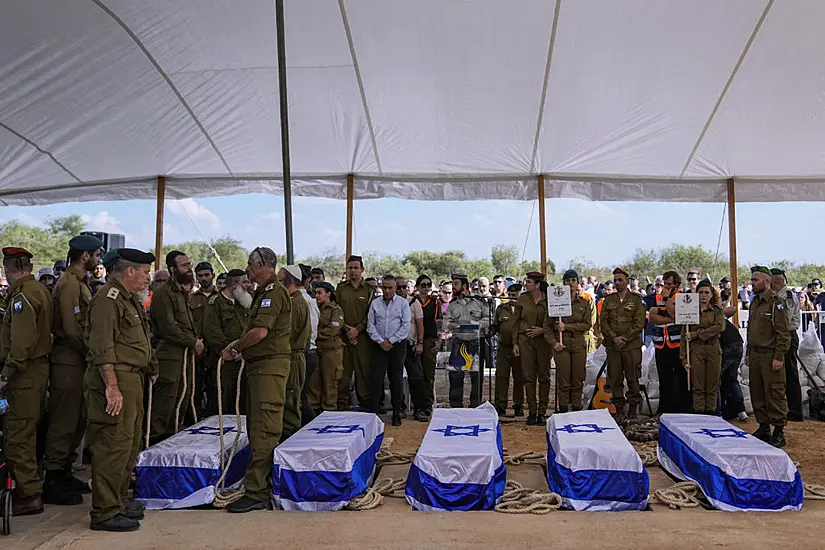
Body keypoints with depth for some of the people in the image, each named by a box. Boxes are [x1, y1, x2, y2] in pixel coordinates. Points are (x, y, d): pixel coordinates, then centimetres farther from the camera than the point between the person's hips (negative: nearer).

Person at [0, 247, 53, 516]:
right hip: (40, 366, 10)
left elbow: (22, 341, -23)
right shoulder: (40, 290, 14)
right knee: (28, 430, 18)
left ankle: (28, 494, 0)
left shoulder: (22, 295, -15)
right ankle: (30, 485, 29)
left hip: (25, 372, -10)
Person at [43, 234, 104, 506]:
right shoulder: (69, 284, -15)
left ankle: (64, 472, 28)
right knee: (63, 421, -3)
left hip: (77, 360, 10)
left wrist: (91, 353, 10)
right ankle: (53, 481, 6)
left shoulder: (79, 283, 16)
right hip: (69, 361, -10)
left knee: (77, 419, 17)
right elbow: (72, 331, -21)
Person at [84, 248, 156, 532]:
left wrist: (150, 368, 23)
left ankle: (119, 499, 31)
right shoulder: (108, 299, -14)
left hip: (132, 378, 11)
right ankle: (104, 513, 2)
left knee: (131, 442, 18)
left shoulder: (130, 298, 19)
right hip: (116, 379, -11)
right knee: (115, 444, -7)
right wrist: (112, 387, -24)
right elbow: (102, 348, -21)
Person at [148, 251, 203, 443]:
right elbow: (168, 328, -17)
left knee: (182, 402, 14)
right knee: (165, 400, -7)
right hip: (169, 355, -9)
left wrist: (196, 342, 8)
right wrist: (193, 342, -11)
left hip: (186, 353, 9)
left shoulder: (183, 292, 19)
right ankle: (155, 439, 2)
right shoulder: (163, 293, -11)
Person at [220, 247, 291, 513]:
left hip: (270, 366, -11)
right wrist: (241, 349, 9)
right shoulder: (263, 292, 20)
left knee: (263, 431, -9)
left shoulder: (274, 292, -13)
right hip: (259, 365, 11)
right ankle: (264, 484, 25)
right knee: (257, 428, 15)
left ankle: (257, 493, -7)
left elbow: (260, 332, -22)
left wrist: (234, 348, -9)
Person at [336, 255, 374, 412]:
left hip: (362, 336, -1)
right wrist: (345, 330, -5)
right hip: (343, 336, 2)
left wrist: (357, 329, -10)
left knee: (364, 371, -1)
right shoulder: (340, 289, 12)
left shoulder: (369, 290, 6)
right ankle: (341, 404, 8)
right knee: (343, 371, 1)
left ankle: (365, 404, 8)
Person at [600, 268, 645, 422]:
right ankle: (619, 408, 13)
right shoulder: (609, 300, 11)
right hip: (612, 345, 3)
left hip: (632, 345, -2)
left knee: (632, 377, 1)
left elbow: (639, 323, -4)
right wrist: (614, 337, -8)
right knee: (615, 378, 4)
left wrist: (625, 338, -11)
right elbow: (603, 321, 5)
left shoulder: (636, 300, 2)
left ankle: (633, 407, 15)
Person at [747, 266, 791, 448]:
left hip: (770, 356, -8)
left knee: (774, 395, -3)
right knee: (757, 394, 13)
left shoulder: (775, 303, -11)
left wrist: (779, 357, -17)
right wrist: (749, 353, 18)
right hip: (755, 355, 8)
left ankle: (779, 431, 6)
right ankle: (763, 427, 23)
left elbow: (783, 333, -14)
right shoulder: (755, 302, 14)